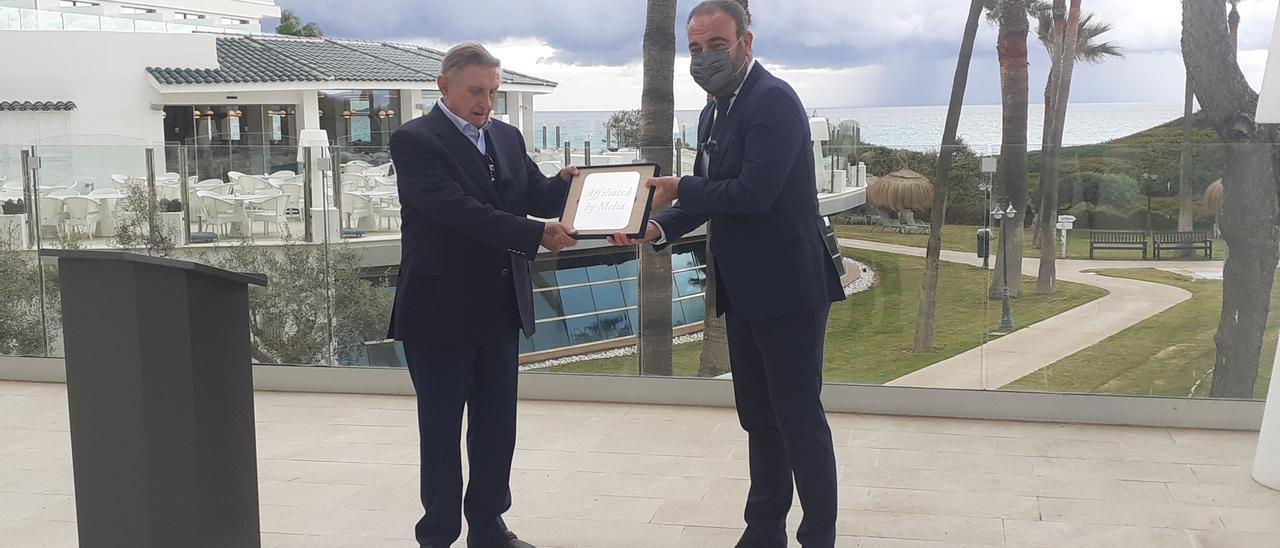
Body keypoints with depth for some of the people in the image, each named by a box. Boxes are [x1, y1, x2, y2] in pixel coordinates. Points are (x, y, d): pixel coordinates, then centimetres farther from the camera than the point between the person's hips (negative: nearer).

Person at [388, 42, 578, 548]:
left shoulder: (506, 137, 11)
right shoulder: (414, 141, -12)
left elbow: (536, 198, 9)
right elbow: (458, 210, -24)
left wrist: (565, 183, -13)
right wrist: (537, 235, -30)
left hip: (500, 309, 7)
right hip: (441, 311, -6)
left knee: (497, 426, 13)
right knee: (441, 430, 5)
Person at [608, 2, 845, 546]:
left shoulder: (774, 100, -16)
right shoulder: (713, 113, 13)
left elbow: (753, 195, -25)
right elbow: (709, 196, 16)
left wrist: (681, 189, -12)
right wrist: (658, 227, -2)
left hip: (788, 287, -9)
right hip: (743, 291, 9)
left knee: (799, 420, -1)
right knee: (758, 419, 17)